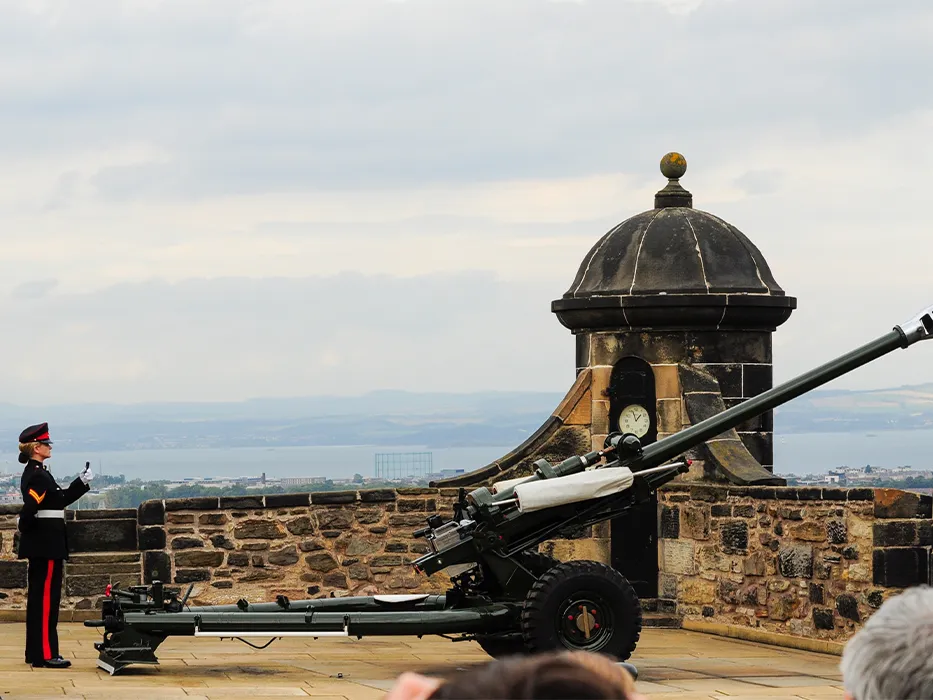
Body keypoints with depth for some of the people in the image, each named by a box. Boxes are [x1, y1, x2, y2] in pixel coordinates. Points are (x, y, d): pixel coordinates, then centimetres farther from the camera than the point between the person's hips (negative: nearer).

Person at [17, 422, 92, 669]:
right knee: (46, 598, -6)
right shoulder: (38, 476, -17)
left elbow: (61, 500, 21)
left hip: (41, 546, 10)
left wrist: (83, 482, 19)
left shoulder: (34, 473, 15)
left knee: (39, 598, 13)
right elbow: (29, 508, -28)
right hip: (46, 546, -10)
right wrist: (26, 531, -14)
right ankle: (45, 654, -4)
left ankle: (36, 652, 19)